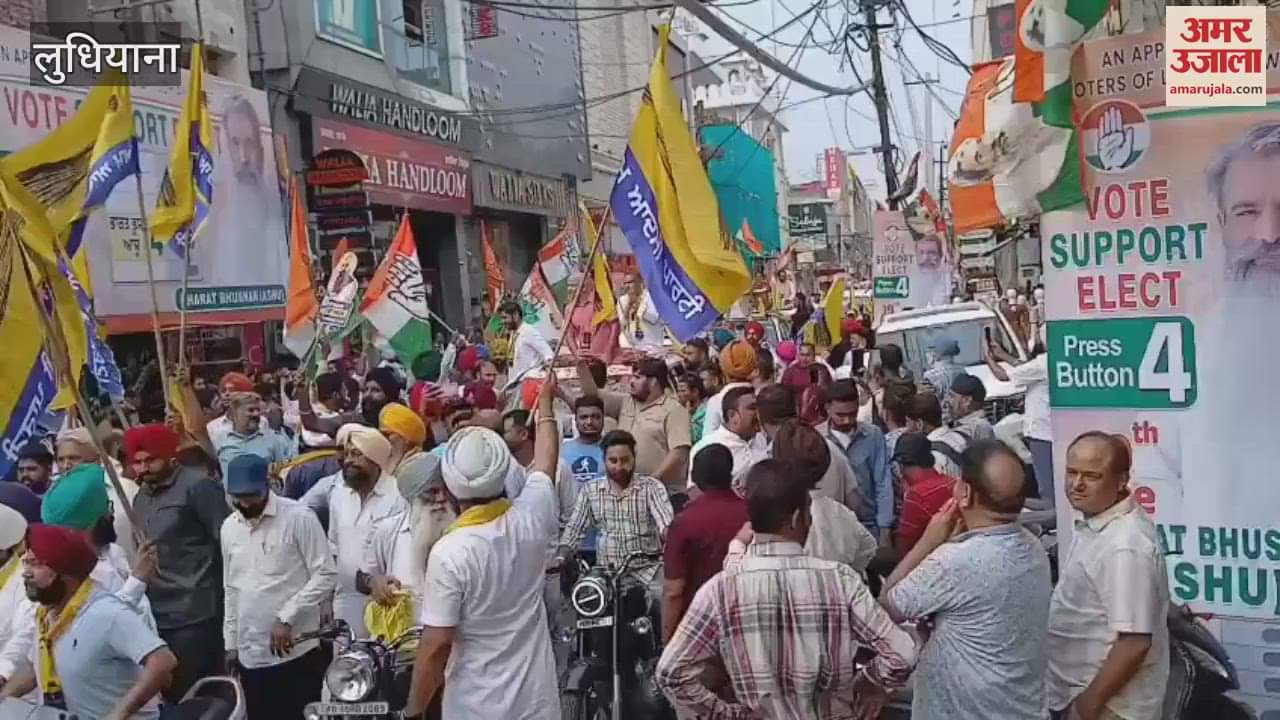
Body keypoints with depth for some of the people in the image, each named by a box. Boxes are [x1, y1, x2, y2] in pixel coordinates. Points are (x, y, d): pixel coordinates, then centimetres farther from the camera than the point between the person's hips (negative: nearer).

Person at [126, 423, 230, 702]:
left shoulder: (198, 486, -8)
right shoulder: (141, 497, 17)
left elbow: (229, 541, -11)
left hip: (194, 614, -8)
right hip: (156, 615, 8)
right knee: (169, 695, 12)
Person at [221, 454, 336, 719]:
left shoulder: (299, 517, -10)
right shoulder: (229, 527, 10)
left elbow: (325, 575, -12)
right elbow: (231, 588, 18)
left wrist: (286, 618, -16)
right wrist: (230, 642, 16)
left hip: (296, 653, -5)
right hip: (250, 655, 6)